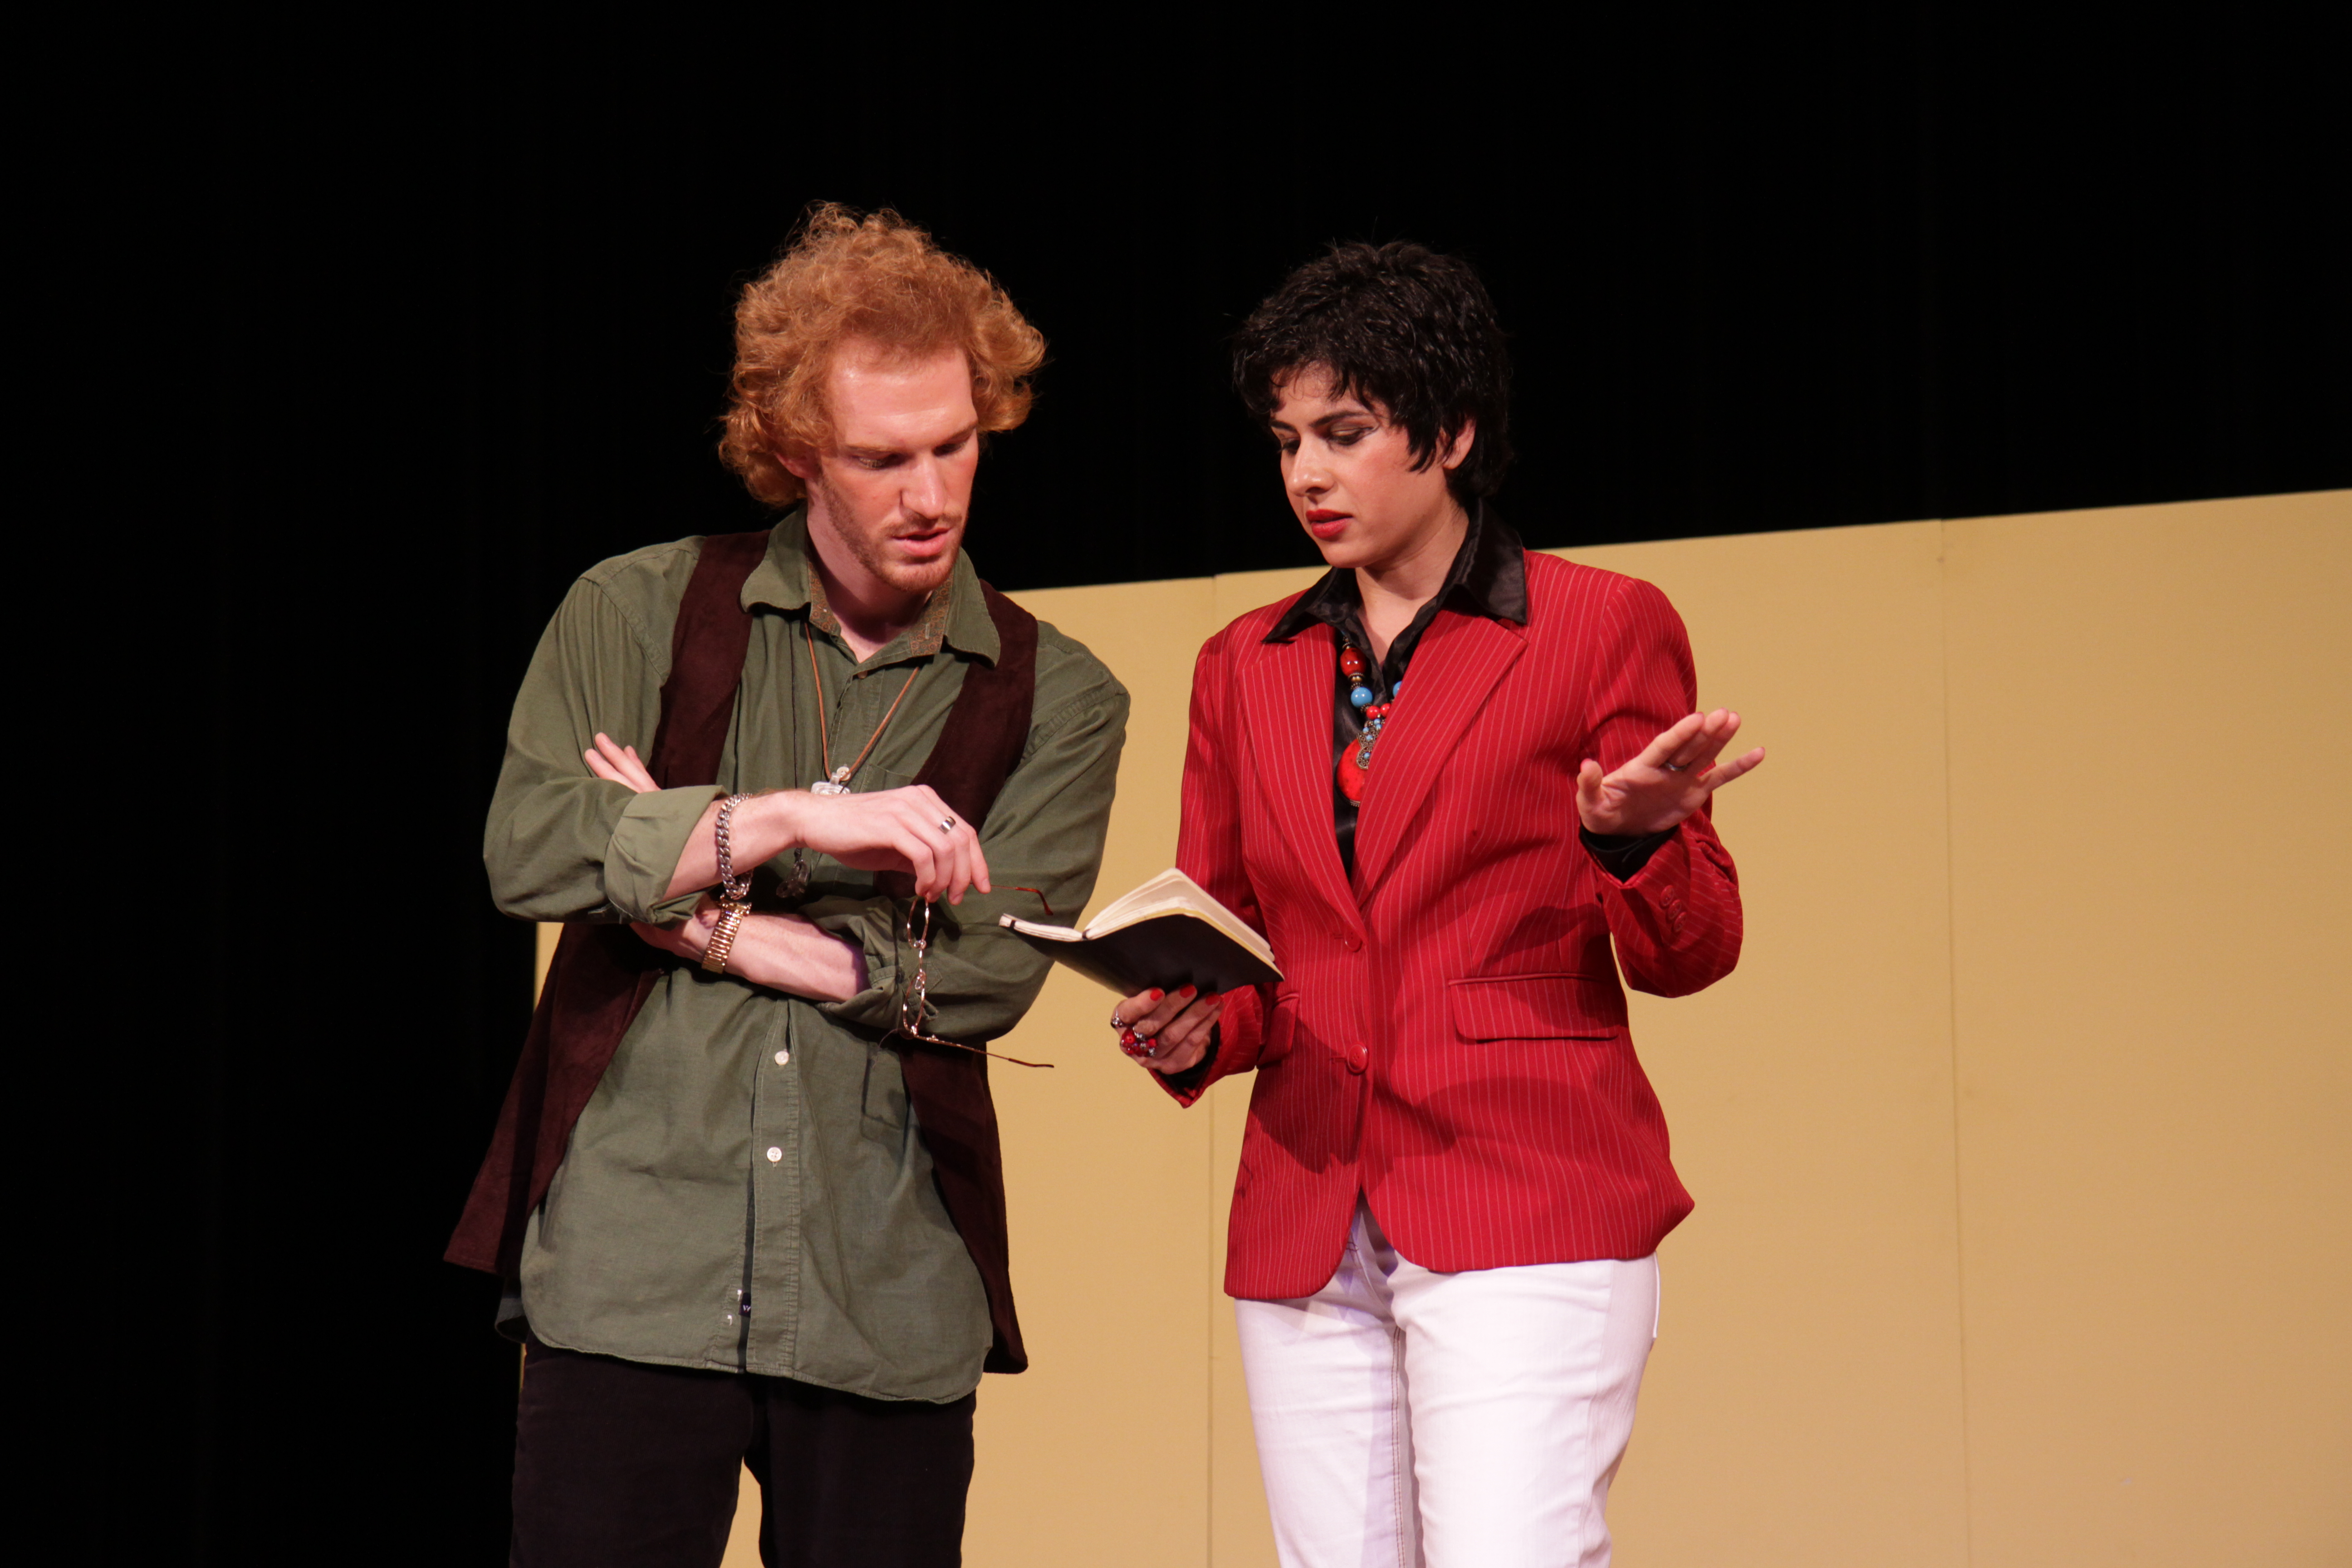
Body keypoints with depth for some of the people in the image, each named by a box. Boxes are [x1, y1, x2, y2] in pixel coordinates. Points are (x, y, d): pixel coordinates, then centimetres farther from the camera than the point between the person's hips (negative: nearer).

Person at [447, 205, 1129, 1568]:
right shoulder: (642, 612, 8)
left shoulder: (1056, 701, 7)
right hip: (632, 1275, -1)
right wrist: (801, 817, -12)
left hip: (892, 1308, 1)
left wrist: (713, 921, -5)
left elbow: (984, 976, -5)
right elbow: (529, 850, -7)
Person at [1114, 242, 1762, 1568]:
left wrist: (1633, 841, -18)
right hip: (1307, 1231, 4)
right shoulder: (1244, 669, 15)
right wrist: (1190, 1031, -2)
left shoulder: (1603, 628, 3)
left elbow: (1687, 958, 3)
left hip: (1529, 1208, -4)